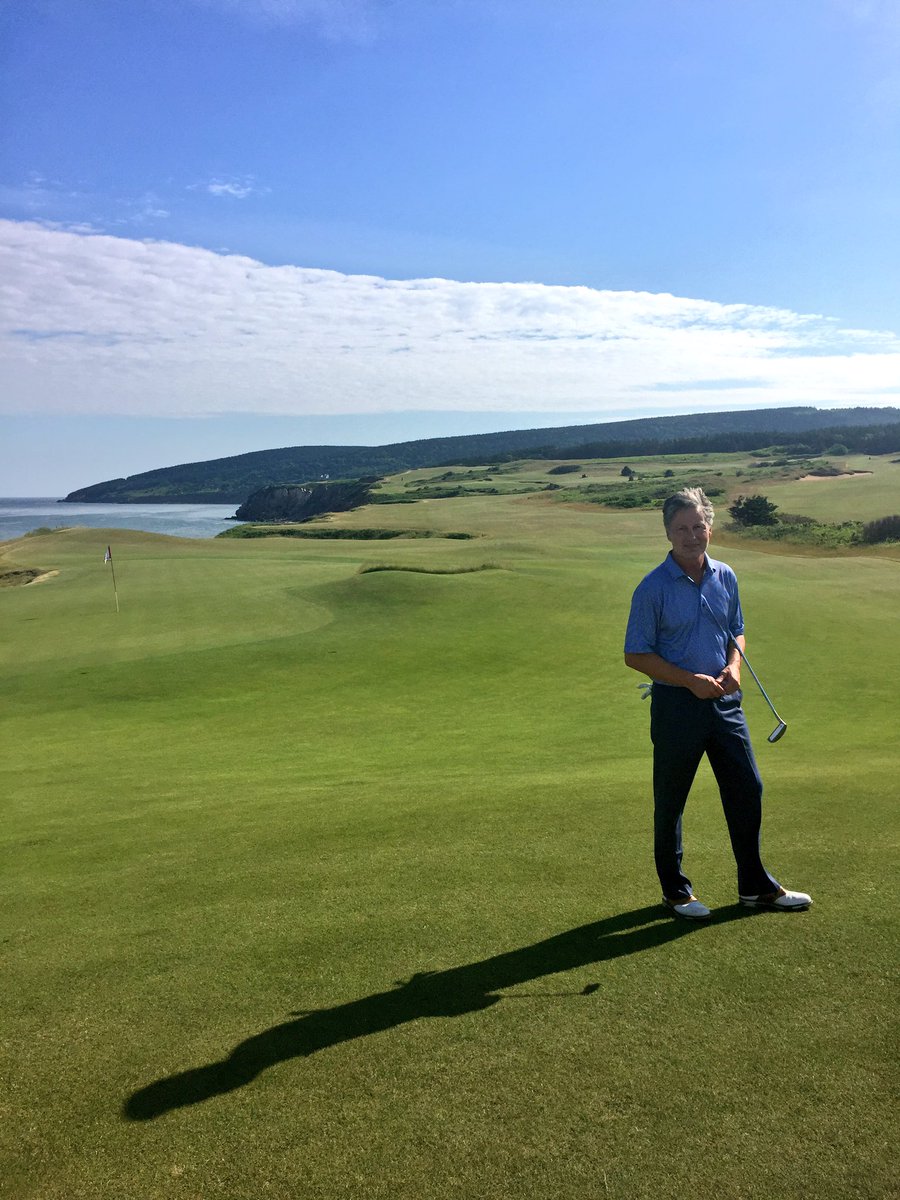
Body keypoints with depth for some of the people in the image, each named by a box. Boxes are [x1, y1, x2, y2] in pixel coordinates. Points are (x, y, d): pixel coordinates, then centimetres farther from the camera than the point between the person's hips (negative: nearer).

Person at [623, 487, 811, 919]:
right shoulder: (653, 587, -12)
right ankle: (675, 891, 24)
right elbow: (636, 655, -10)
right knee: (670, 801, 6)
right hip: (676, 704, -5)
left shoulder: (725, 577, 5)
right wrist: (691, 681, -17)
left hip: (724, 701, 5)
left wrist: (733, 667, -3)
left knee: (748, 789, 10)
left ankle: (756, 886, 27)